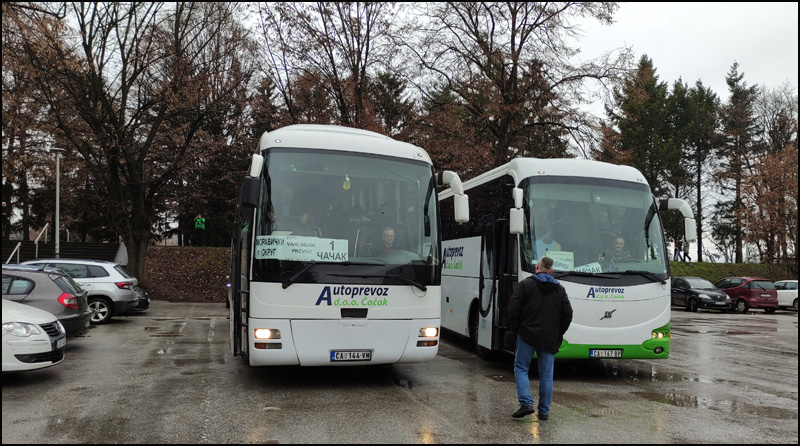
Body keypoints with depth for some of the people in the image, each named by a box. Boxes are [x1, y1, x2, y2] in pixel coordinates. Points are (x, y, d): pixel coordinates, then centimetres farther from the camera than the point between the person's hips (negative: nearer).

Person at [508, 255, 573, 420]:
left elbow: (513, 309, -9)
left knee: (521, 368, 7)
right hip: (550, 339, 3)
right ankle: (544, 411, 12)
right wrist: (558, 334, 15)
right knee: (546, 374, 9)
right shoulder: (560, 289, 10)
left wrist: (516, 329, 4)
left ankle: (526, 403, -7)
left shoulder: (525, 284, -2)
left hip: (527, 335, -3)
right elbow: (568, 314, 6)